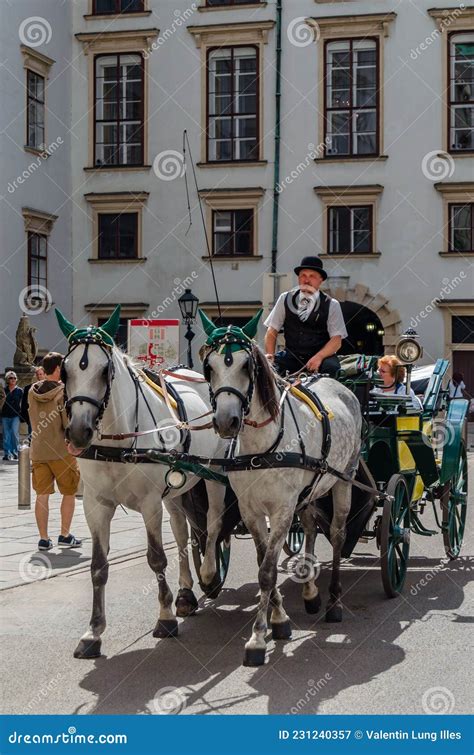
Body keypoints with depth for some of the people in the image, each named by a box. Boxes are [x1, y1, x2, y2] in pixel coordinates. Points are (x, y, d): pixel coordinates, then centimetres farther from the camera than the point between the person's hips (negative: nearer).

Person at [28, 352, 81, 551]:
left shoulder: (32, 391, 4)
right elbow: (69, 423, -15)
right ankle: (65, 535, 11)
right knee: (69, 493, 10)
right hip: (61, 451, -5)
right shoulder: (63, 391, -13)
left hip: (37, 451, 5)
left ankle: (44, 538, 8)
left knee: (42, 495, 7)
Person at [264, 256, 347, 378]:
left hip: (322, 356, -1)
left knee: (331, 368, -34)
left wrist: (319, 357, -21)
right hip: (291, 357, 1)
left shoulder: (331, 305, 3)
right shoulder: (285, 299, 9)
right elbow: (272, 331, 8)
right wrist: (270, 355, -8)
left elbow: (336, 340, -4)